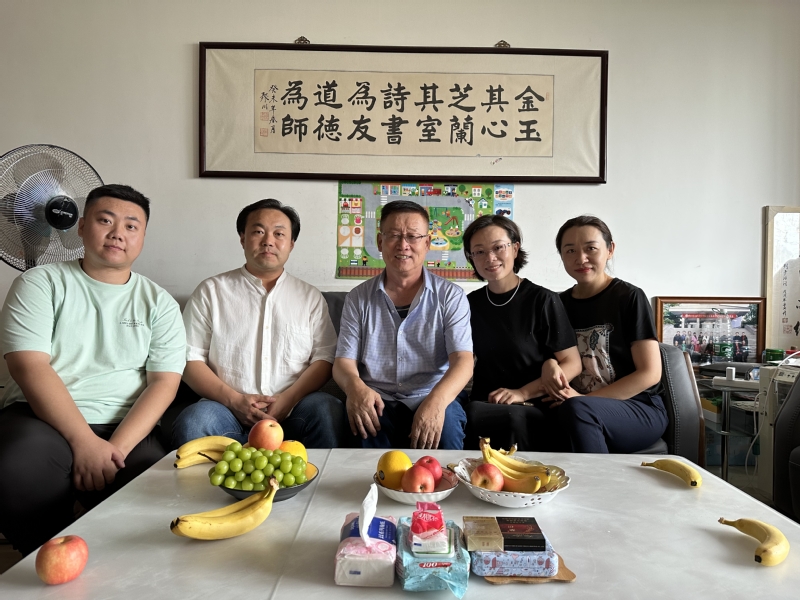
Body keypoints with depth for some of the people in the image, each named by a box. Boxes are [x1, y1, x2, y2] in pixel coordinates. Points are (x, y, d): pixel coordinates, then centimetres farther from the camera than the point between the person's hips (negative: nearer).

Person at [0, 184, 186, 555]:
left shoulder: (158, 303, 10)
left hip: (125, 429, 1)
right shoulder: (40, 284, 6)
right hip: (45, 418, 0)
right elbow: (30, 367, -8)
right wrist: (84, 442, -19)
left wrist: (117, 448, -16)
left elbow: (164, 382, 0)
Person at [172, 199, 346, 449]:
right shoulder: (211, 291, 10)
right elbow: (190, 359, 5)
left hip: (293, 409, 1)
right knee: (192, 422, -32)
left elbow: (324, 358, 5)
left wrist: (288, 400, -12)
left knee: (329, 411, -29)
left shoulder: (310, 296, 14)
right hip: (227, 407, -1)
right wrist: (234, 400, -10)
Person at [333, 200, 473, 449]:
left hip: (435, 400, 0)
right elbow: (343, 362, 5)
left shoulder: (450, 296, 4)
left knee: (446, 422, -34)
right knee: (364, 423, -33)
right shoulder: (358, 298, 10)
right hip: (377, 402, 1)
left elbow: (463, 360, -7)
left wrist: (437, 400, -30)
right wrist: (355, 386, -21)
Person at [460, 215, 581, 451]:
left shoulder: (544, 301, -2)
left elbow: (572, 364, -3)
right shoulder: (470, 304, 10)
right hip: (485, 404, 4)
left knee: (473, 416, -33)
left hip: (535, 410, -3)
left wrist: (522, 393, -13)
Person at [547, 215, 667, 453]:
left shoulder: (629, 298, -4)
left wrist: (583, 399, -15)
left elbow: (650, 374, -8)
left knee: (575, 409, -35)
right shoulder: (559, 304, 9)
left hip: (640, 409, -2)